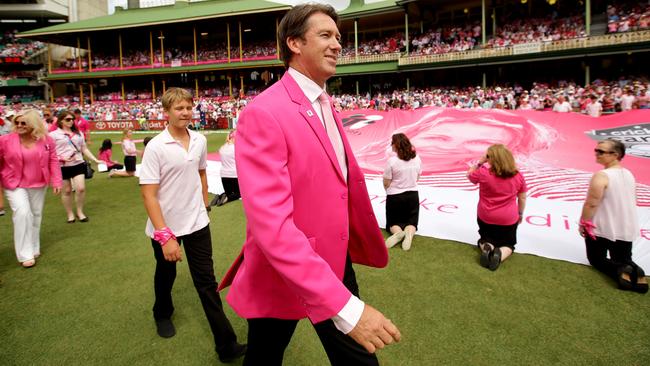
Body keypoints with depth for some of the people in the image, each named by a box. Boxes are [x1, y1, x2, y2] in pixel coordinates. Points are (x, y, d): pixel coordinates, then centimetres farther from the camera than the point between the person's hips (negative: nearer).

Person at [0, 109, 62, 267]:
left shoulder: (46, 140, -5)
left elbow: (53, 161, 0)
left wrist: (56, 181, -5)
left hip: (38, 184, 3)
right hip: (15, 185, -3)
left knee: (36, 215, 13)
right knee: (22, 213, -16)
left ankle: (34, 249, 30)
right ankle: (25, 254, -6)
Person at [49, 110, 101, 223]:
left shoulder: (78, 133, 12)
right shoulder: (54, 134, -3)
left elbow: (84, 149, 15)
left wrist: (95, 160, 8)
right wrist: (62, 158, -19)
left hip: (78, 164, 3)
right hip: (62, 166, -3)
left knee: (81, 188, -6)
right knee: (66, 191, 7)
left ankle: (80, 212, 14)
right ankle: (70, 214, 22)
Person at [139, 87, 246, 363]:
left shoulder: (200, 141, -4)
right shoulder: (155, 147, -17)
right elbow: (148, 194, -20)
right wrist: (165, 236, -24)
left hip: (196, 222, 3)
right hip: (165, 226, -2)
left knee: (206, 281, 2)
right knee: (166, 274, 20)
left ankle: (226, 345, 7)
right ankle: (162, 314, 52)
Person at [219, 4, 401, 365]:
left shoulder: (326, 106, 7)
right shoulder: (263, 113, -22)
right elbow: (270, 224, -31)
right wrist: (345, 306, -34)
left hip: (336, 266, 7)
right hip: (283, 276, -7)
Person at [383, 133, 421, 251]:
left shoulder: (392, 161, -18)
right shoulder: (417, 158, -2)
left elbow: (386, 183, -13)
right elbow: (417, 178, 8)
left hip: (395, 197, -3)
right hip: (412, 195, 3)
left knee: (392, 223, 14)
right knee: (411, 222, 15)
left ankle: (398, 232, -19)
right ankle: (409, 232, -19)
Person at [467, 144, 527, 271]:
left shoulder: (483, 173, -19)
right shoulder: (518, 176, -10)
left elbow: (469, 175, 3)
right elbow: (522, 198, 2)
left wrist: (480, 162, -4)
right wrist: (520, 214, 17)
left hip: (486, 217, 0)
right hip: (508, 219, 1)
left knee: (485, 239, 25)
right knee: (508, 244, 21)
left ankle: (486, 248, -12)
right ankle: (499, 255, -15)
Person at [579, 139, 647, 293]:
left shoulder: (601, 176, -20)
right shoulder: (629, 174, 5)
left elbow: (591, 204, -21)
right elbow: (631, 201, 15)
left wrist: (583, 223, -9)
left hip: (602, 228, -6)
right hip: (627, 229, 6)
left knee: (596, 258, 13)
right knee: (624, 259, 19)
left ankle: (620, 271, -16)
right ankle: (635, 272, -14)